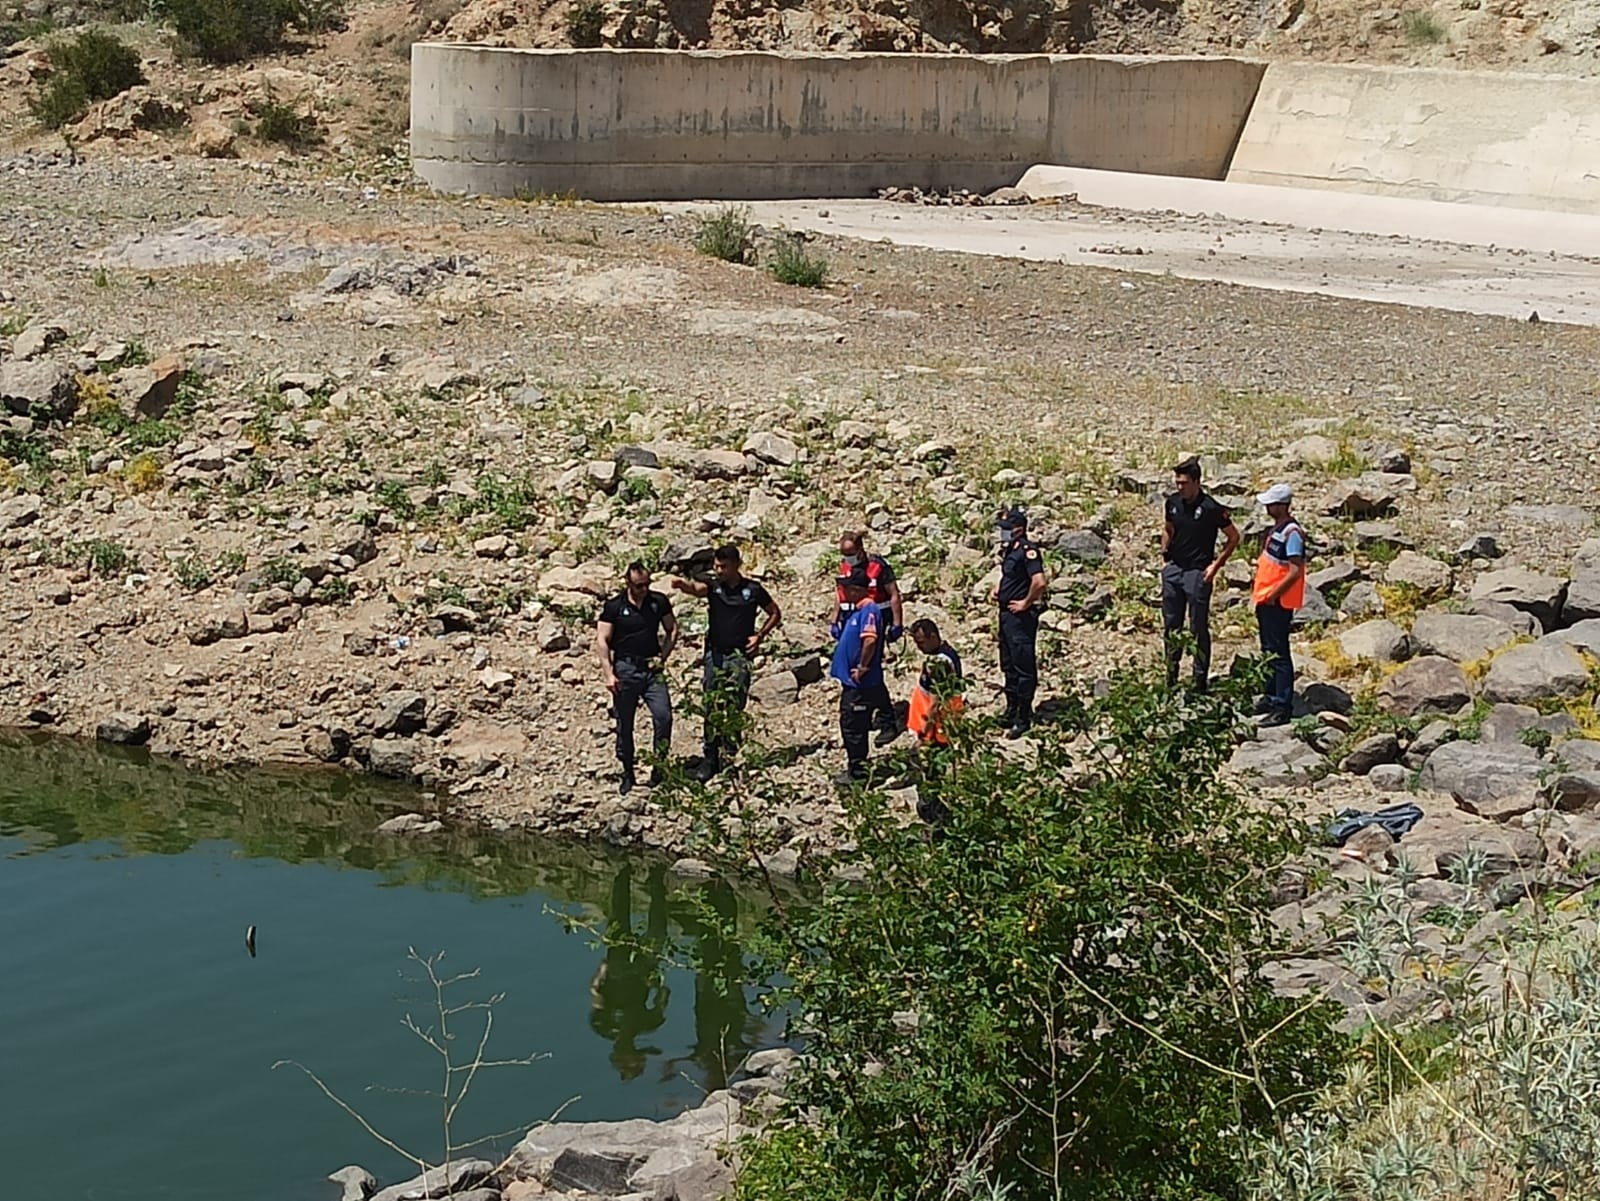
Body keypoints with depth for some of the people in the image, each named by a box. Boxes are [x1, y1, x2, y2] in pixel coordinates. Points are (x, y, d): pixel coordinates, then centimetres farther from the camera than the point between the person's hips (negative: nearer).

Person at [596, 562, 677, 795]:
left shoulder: (659, 602, 4)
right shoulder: (613, 607, -4)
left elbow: (672, 629, 15)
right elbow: (602, 641, -3)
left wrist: (663, 656, 1)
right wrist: (609, 674, -11)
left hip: (652, 668, 2)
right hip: (625, 669, -1)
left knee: (663, 716, -13)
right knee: (624, 725, 4)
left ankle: (659, 767, 1)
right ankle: (627, 774, 16)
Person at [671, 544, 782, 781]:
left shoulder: (753, 590, 3)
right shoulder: (713, 587, 4)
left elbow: (775, 613, 15)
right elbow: (696, 588, -20)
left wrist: (760, 636, 1)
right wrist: (682, 584, -43)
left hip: (739, 655, -2)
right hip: (715, 653, 2)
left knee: (733, 707, -7)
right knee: (713, 708, 0)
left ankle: (731, 756, -1)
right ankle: (711, 757, 4)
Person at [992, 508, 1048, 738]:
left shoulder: (1027, 551, -18)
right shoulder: (1008, 549, 12)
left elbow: (1039, 581, -30)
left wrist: (1026, 603, -19)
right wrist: (999, 588, 14)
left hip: (1021, 616, -10)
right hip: (1006, 614, 10)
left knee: (1024, 667, -3)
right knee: (1008, 665, 17)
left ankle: (1023, 719, 2)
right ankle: (1011, 712, 28)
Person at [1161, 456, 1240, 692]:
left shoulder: (1211, 508, -14)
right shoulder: (1173, 502, 3)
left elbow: (1233, 537, -4)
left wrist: (1217, 565, -8)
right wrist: (1165, 555, 10)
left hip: (1197, 573, -6)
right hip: (1173, 570, 6)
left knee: (1199, 629, -1)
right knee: (1171, 625, 12)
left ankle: (1201, 680, 7)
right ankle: (1171, 679, 23)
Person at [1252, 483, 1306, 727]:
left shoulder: (1292, 533, -18)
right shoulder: (1276, 529, 12)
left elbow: (1295, 571, -23)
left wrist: (1273, 594, -20)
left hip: (1278, 602, -10)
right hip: (1266, 600, 10)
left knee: (1278, 654, -8)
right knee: (1269, 651, 18)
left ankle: (1283, 707, -7)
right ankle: (1271, 698, 29)